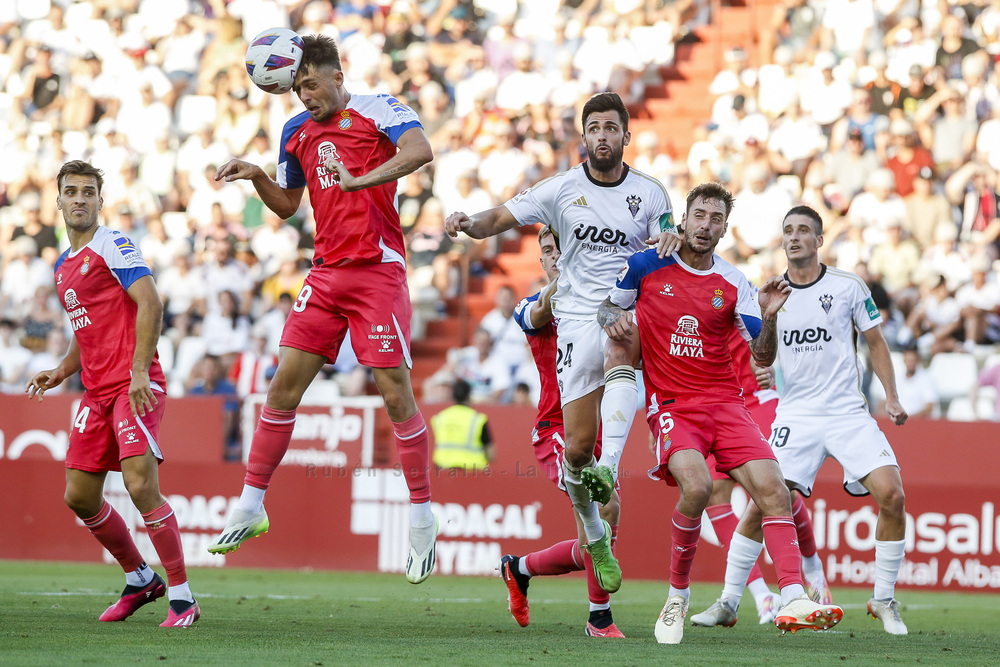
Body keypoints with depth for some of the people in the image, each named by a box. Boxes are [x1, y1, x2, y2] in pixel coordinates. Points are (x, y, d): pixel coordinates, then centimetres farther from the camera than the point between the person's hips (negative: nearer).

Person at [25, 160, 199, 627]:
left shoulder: (113, 246, -5)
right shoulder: (63, 266, 20)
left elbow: (150, 303, -16)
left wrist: (140, 370, -23)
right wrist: (61, 372, 14)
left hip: (135, 386, -9)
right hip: (96, 392, 9)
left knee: (141, 486, -20)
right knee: (79, 497, 7)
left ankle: (182, 597, -13)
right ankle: (139, 580, 25)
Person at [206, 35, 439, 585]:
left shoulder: (377, 110, -5)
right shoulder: (297, 131, 14)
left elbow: (420, 150, -24)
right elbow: (286, 204, 25)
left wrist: (362, 179, -34)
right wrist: (255, 176, 6)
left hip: (378, 271, -6)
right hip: (326, 274, 6)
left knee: (395, 392, -8)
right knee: (284, 383, 0)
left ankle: (423, 519, 2)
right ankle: (250, 507, 7)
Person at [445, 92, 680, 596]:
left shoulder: (650, 194, 5)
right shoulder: (560, 189, 4)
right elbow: (499, 219, 5)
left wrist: (670, 245, -14)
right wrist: (469, 223, -18)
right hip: (577, 319, 1)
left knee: (620, 346, -40)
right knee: (577, 444, -6)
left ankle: (609, 467, -50)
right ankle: (595, 538, 18)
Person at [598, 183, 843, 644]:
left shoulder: (733, 284, 6)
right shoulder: (646, 266, 3)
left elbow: (763, 357, 5)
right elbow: (606, 305, 17)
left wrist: (769, 316, -15)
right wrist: (613, 317, -7)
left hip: (725, 402, 3)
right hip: (670, 403, -3)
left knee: (772, 489, -17)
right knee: (696, 486, -30)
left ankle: (793, 602, -23)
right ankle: (677, 596, -10)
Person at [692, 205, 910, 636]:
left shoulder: (848, 287, 1)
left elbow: (875, 342, 11)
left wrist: (892, 397, 3)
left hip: (848, 412, -1)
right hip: (795, 414, 1)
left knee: (891, 495, -16)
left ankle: (883, 601, 1)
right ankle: (728, 600, 1)